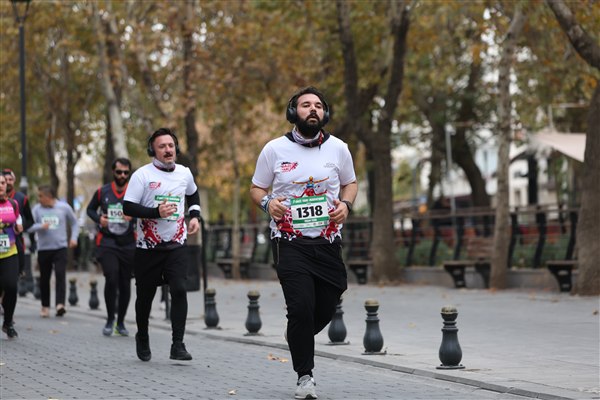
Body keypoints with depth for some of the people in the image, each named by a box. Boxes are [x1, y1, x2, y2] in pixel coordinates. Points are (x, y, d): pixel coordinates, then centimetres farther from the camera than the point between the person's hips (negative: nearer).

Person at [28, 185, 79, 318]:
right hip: (43, 248, 2)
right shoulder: (37, 209, 2)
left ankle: (60, 304, -23)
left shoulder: (64, 207, 1)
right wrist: (41, 226, -21)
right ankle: (45, 306, 20)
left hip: (60, 248, -2)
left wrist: (74, 238, 0)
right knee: (44, 278, 8)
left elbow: (74, 223, 13)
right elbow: (29, 227, -3)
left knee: (60, 274, -16)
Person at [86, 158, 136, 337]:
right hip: (107, 243, -1)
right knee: (111, 278, -17)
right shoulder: (102, 192, 4)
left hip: (128, 244, 1)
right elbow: (90, 209, 18)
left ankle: (121, 322, 21)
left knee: (125, 284, 6)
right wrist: (98, 218, -3)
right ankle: (110, 319, -2)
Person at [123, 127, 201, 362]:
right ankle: (142, 338, 34)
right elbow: (128, 207, -12)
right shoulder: (142, 175, -7)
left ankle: (178, 345, -15)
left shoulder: (184, 173, 8)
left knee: (179, 290, -16)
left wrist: (194, 216, 13)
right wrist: (157, 212, -23)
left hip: (176, 245, 2)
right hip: (148, 246, -2)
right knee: (145, 295, 9)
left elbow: (193, 194, 29)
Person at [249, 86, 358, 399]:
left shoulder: (337, 148, 3)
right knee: (301, 307, -15)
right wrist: (267, 203, -14)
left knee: (326, 309, 7)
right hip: (290, 242, -3)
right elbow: (257, 188, 8)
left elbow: (350, 183, 17)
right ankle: (304, 375, 2)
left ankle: (298, 341, 42)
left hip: (327, 242, 3)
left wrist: (345, 204, -4)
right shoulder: (275, 149, -2)